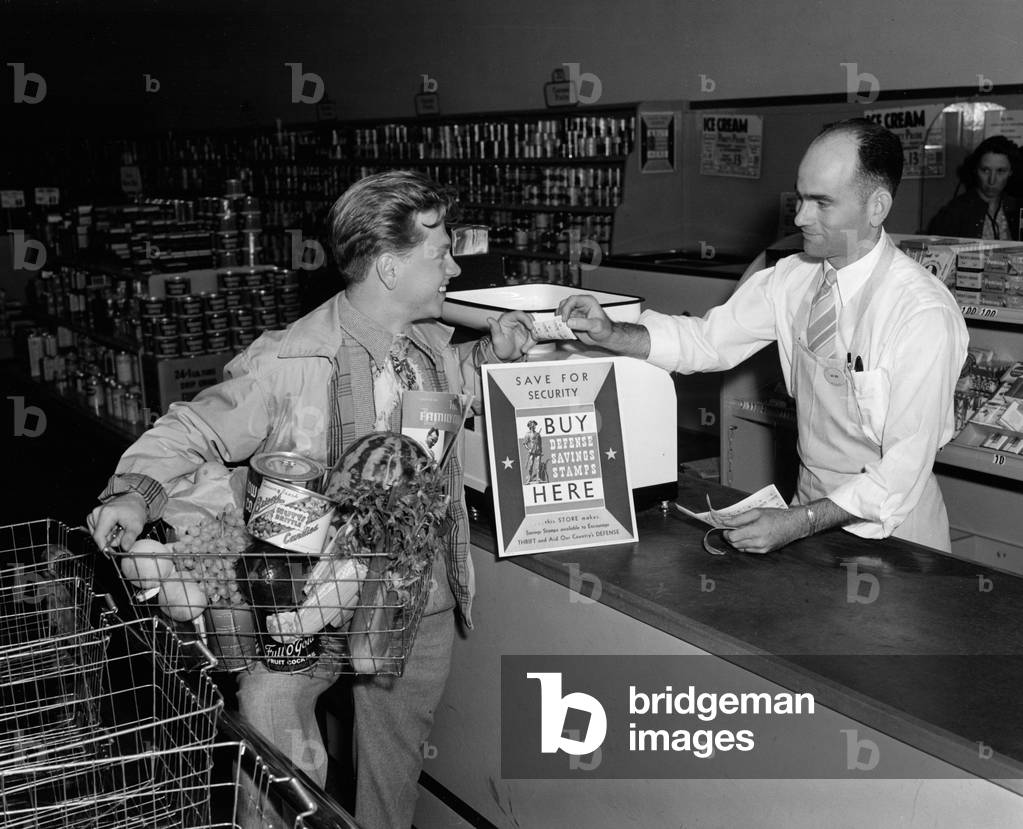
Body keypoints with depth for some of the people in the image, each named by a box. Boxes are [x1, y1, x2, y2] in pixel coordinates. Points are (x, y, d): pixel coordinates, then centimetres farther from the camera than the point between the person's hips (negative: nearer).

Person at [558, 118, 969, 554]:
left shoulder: (925, 316, -21)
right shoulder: (795, 277, -2)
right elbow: (708, 339, 1)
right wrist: (611, 335, -14)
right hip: (813, 504, 5)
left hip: (890, 529, -5)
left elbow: (903, 471, -21)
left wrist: (798, 523, -28)